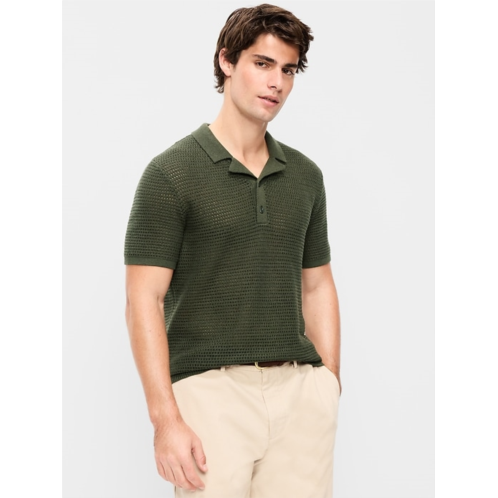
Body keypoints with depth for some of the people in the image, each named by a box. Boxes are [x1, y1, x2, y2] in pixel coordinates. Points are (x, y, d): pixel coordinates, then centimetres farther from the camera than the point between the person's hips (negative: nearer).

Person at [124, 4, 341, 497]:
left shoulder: (305, 175, 11)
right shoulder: (171, 173, -6)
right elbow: (144, 300, -10)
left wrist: (330, 389, 9)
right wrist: (165, 418, -16)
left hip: (299, 392, 5)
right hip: (211, 389, -4)